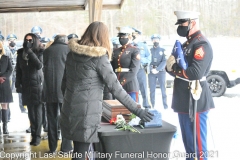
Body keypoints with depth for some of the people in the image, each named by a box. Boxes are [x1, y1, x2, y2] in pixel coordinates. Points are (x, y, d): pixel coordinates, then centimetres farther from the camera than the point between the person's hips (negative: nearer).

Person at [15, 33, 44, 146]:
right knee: (31, 111, 5)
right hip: (26, 86, 4)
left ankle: (37, 136, -1)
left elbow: (39, 66, -21)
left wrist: (30, 51, -22)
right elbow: (18, 70, 10)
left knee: (38, 111, -5)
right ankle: (34, 134, 13)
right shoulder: (20, 53, 6)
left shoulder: (39, 52, -4)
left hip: (37, 85, -3)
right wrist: (18, 84, 4)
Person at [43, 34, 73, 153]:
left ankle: (52, 147, 13)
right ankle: (66, 146, 5)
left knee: (52, 119, 9)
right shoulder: (69, 49, 0)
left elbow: (44, 67, 17)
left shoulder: (47, 50, 10)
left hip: (49, 89, 3)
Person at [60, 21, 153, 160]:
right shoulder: (99, 57, -12)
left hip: (70, 109, 7)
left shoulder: (72, 53, 7)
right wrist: (137, 110, -12)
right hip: (86, 113, -7)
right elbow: (115, 88, -15)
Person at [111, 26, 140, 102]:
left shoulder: (134, 51, -1)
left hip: (130, 87, -5)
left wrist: (121, 82, -16)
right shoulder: (116, 51, 16)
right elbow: (112, 68, 13)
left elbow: (133, 71, -11)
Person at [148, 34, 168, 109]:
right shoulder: (150, 50, 11)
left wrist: (157, 69, -15)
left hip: (161, 72, -1)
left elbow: (164, 61, -3)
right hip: (151, 72, 1)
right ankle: (153, 106, 4)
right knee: (152, 90, -1)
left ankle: (165, 106, -2)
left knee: (163, 89, -6)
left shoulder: (163, 50, 7)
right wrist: (152, 69, -13)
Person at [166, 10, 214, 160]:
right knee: (188, 141, 18)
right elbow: (176, 68, 15)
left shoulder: (202, 44, -15)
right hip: (184, 101, 9)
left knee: (197, 143, -1)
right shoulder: (187, 44, 15)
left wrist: (174, 68, -12)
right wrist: (171, 65, -8)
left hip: (196, 101, -9)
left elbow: (195, 73, -26)